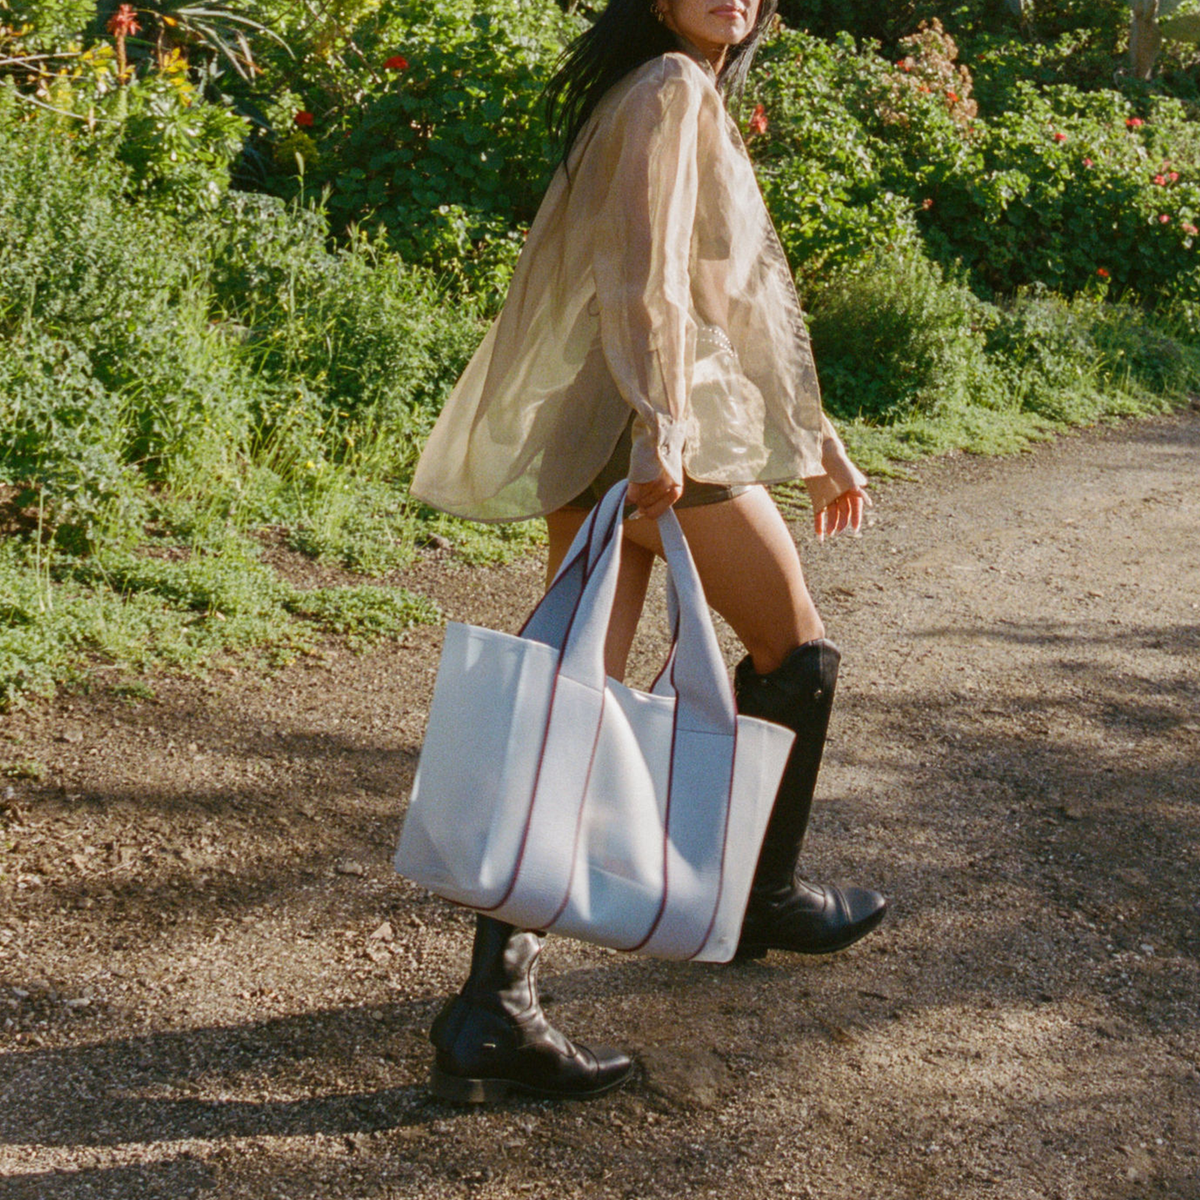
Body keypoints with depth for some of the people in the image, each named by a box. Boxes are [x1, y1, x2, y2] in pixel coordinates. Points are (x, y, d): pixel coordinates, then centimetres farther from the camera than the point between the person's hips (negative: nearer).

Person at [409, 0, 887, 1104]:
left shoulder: (695, 100, 27)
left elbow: (733, 303, 30)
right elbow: (644, 272, -19)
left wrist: (816, 439, 31)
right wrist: (660, 427, -30)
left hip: (603, 436, 9)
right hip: (659, 432, -9)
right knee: (798, 652, 11)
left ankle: (494, 1007, -3)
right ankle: (762, 897, 28)